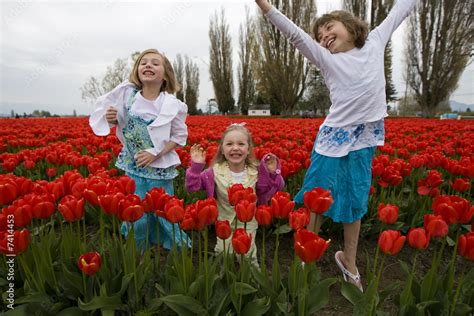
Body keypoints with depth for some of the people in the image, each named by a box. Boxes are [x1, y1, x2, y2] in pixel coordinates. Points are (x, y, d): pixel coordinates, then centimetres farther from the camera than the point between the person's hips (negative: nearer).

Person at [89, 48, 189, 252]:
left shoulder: (172, 104, -11)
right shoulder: (127, 94, -4)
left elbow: (180, 137, -5)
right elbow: (121, 127, 9)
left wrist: (156, 153, -16)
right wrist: (112, 120, -14)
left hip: (160, 167, -2)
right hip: (133, 166, 2)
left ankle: (177, 250, 33)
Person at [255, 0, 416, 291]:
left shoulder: (375, 42, 10)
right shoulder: (327, 59, 2)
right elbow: (295, 34, -8)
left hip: (364, 138, 2)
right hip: (334, 135, -2)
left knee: (355, 201, 11)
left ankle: (348, 261, 29)